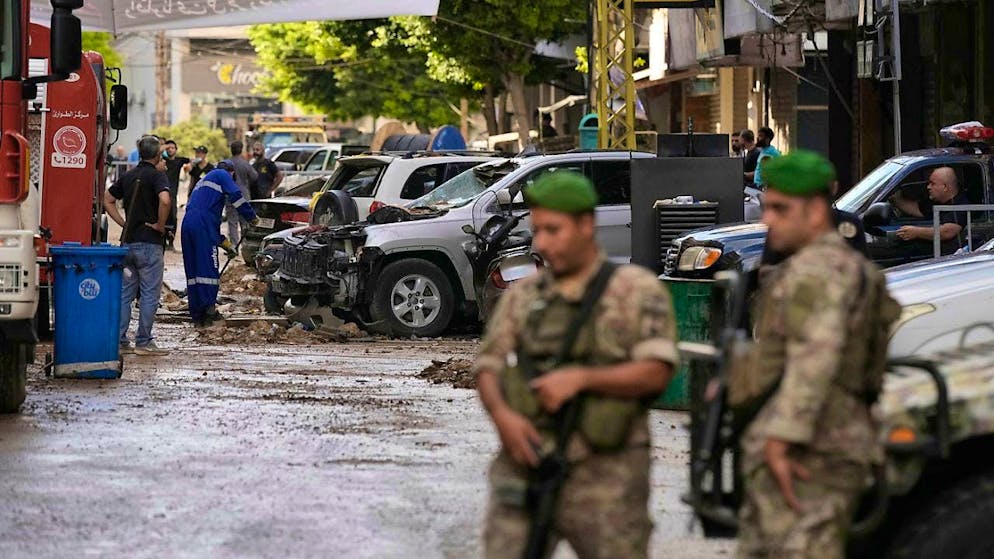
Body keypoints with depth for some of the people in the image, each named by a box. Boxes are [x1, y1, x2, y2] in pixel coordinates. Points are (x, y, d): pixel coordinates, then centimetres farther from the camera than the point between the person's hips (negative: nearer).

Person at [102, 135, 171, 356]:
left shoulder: (128, 176, 11)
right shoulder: (157, 176, -10)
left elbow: (107, 199, 16)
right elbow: (165, 200, -28)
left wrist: (123, 223, 12)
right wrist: (160, 225, -14)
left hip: (127, 241, 7)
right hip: (149, 243, -6)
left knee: (125, 293, 10)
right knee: (149, 294, 0)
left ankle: (119, 340, 9)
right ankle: (144, 342, 0)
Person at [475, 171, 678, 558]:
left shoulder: (637, 291, 1)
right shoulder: (521, 296, 14)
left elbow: (657, 372, -8)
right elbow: (488, 367, 11)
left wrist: (581, 377, -19)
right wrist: (502, 414, -10)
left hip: (604, 473, -3)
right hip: (525, 464, 3)